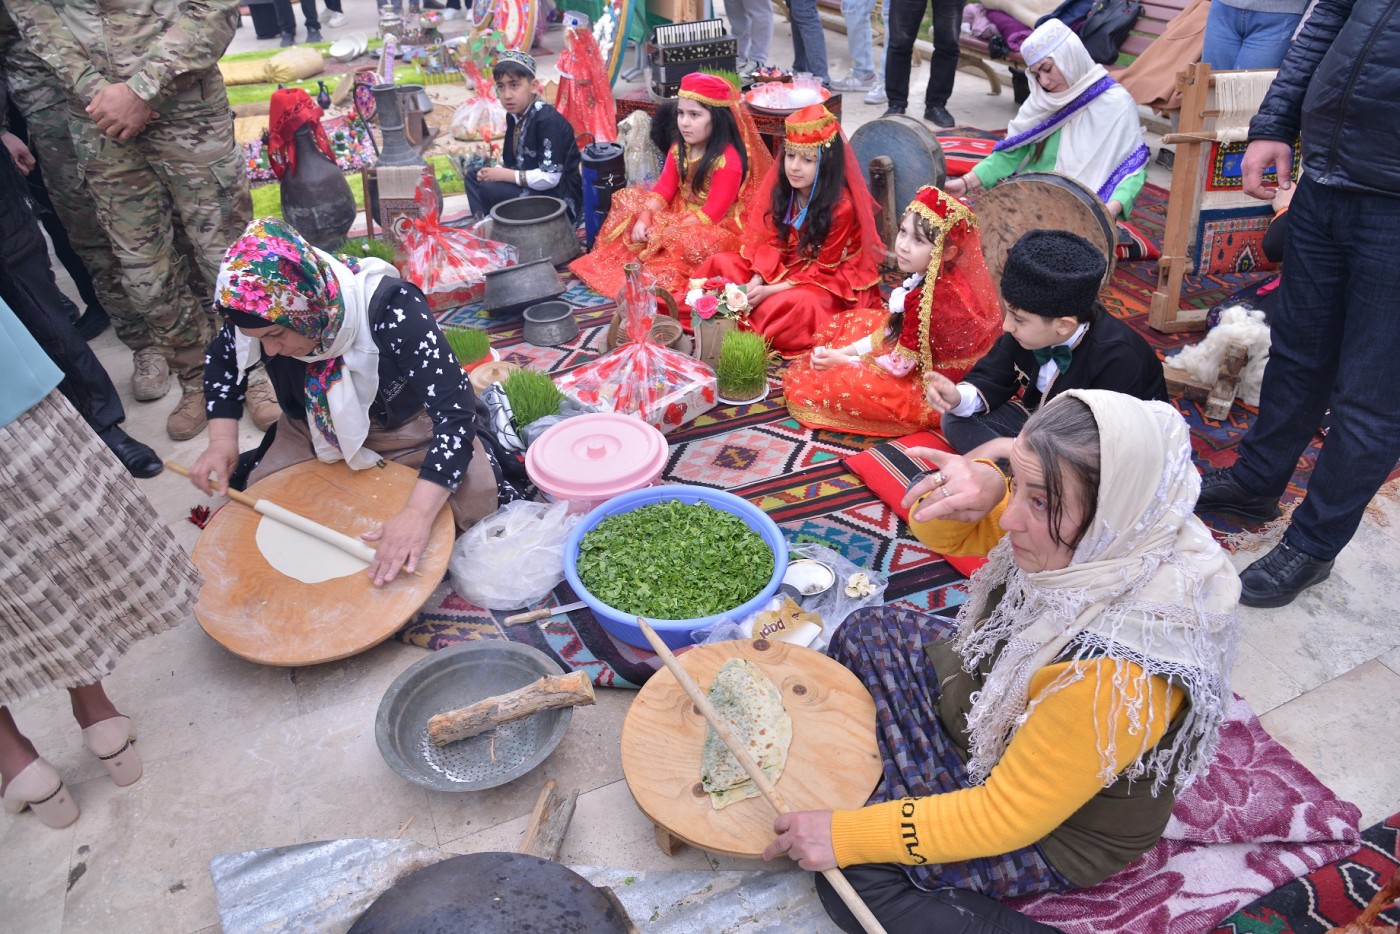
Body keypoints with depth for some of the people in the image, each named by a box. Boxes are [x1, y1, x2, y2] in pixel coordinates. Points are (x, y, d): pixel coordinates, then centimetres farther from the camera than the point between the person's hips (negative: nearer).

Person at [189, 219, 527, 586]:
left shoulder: (391, 309, -36)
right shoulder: (263, 311, -20)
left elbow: (454, 412, -40)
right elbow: (222, 362, 4)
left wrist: (418, 513, -51)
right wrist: (222, 440, -12)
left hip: (414, 426, -5)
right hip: (316, 430, 6)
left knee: (478, 502, -27)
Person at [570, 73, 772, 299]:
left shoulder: (729, 160, -24)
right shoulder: (679, 150, 2)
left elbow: (711, 214, -26)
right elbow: (663, 189, 1)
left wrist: (666, 231, -26)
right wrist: (644, 218, -18)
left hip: (716, 227, -9)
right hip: (680, 215, 9)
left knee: (687, 242, -41)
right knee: (629, 200, 4)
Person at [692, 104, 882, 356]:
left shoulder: (841, 207, -24)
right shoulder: (783, 188, -7)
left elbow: (823, 270, -20)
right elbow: (771, 243, -2)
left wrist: (769, 291, -26)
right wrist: (755, 283, -20)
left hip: (832, 281, -7)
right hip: (785, 267, 7)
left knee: (799, 303, -39)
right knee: (722, 263, -4)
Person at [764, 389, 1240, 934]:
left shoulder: (1118, 676, -41)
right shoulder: (1086, 541, -22)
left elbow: (1005, 818, -29)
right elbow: (943, 532, -7)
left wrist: (847, 836, -23)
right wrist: (976, 488, -31)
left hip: (1059, 828, -7)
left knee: (851, 874, -11)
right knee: (867, 635, 9)